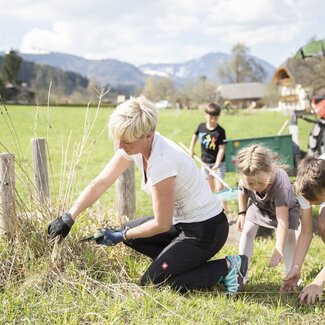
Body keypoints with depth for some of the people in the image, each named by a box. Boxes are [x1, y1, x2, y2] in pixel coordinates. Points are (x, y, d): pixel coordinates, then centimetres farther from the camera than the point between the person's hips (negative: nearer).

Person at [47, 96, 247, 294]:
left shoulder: (161, 162, -31)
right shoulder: (134, 145, -7)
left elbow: (162, 224, -21)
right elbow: (100, 183, -1)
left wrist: (122, 236, -9)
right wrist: (68, 218, -6)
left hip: (207, 229, -9)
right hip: (183, 221, 9)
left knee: (152, 281, -7)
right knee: (128, 231, 9)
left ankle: (226, 267, -3)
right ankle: (179, 263, 11)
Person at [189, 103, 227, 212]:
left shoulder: (220, 131, -18)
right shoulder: (201, 127, -6)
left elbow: (221, 149, -20)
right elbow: (195, 135, 16)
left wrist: (217, 164, -27)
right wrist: (191, 149, 14)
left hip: (218, 162, -4)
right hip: (205, 162, 4)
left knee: (219, 187, -8)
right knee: (210, 187, 15)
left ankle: (224, 210, -3)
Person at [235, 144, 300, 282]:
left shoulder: (280, 185, -47)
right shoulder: (246, 179, -33)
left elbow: (282, 222, -49)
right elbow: (242, 191, -4)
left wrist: (279, 250, -54)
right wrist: (242, 213, -2)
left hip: (285, 207, -3)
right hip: (258, 205, 4)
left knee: (288, 235, -20)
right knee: (247, 231, -6)